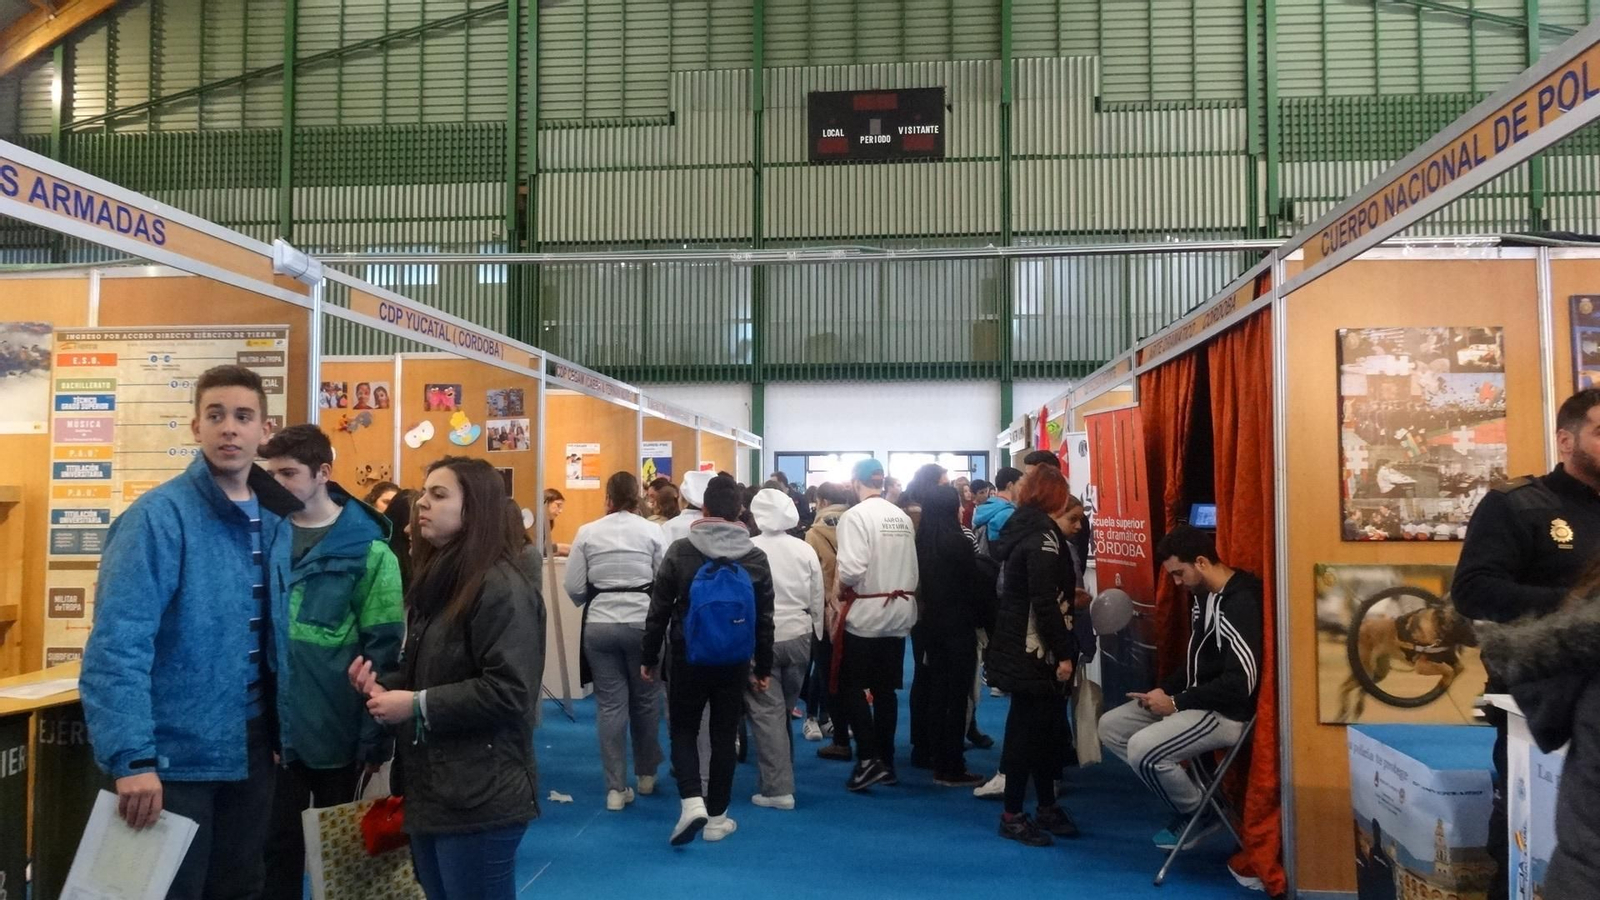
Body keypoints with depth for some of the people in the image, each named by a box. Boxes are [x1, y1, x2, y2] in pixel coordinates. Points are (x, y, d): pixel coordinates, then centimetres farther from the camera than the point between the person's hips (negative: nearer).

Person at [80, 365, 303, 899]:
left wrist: (283, 727, 10)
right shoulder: (159, 516, -16)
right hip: (177, 751, -6)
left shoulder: (277, 519, 5)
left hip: (252, 744, 6)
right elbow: (118, 644, -22)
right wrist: (131, 757, -28)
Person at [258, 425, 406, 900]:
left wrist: (375, 736, -11)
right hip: (273, 724, 3)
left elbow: (383, 649, -9)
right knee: (277, 841, 14)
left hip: (336, 727, -3)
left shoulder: (366, 548, -10)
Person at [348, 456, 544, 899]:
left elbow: (508, 692, -24)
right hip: (428, 792, 9)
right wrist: (385, 687, 4)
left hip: (479, 800, -9)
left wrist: (418, 706, -18)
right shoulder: (432, 581, 14)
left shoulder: (501, 587, -16)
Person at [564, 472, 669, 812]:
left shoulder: (587, 532, 1)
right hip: (642, 623, -1)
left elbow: (574, 588, 0)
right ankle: (646, 774, 30)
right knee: (646, 700, 15)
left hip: (599, 625, 1)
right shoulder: (652, 531, -3)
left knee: (610, 704, 5)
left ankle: (616, 788, 8)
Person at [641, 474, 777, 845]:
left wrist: (650, 657, 6)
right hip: (735, 664, 2)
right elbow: (765, 619, 2)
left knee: (683, 730, 13)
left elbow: (659, 610, -4)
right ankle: (717, 817, 17)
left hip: (688, 660, -1)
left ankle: (692, 802, -5)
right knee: (724, 736, 11)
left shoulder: (680, 551, -8)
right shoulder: (756, 558, -3)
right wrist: (763, 667, 12)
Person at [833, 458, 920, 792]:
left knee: (851, 687, 3)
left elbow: (852, 569, -22)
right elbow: (913, 569, 4)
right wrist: (903, 592, 14)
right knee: (885, 688, 13)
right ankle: (886, 762, 17)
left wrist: (842, 590, -4)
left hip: (865, 614, -6)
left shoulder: (855, 515, -14)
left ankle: (869, 759, -6)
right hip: (898, 613, 6)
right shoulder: (903, 517, 5)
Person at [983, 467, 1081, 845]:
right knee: (1028, 728, -2)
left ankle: (1047, 806, 25)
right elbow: (1045, 602, -22)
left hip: (1020, 645, 9)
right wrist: (1063, 653, -19)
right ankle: (1012, 815, 7)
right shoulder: (1043, 534, -17)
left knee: (1046, 726, 15)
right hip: (1033, 650, -9)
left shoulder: (1020, 526, 12)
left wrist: (1070, 597, 24)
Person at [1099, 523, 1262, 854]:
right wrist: (1166, 690, 2)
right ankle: (1185, 789, 7)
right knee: (1110, 726, 5)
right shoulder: (1202, 595, 8)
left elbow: (1240, 683, -26)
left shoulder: (1241, 603, -22)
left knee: (1142, 749, -27)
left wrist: (1176, 702, -19)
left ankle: (1199, 813, 0)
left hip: (1226, 712, -10)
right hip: (1194, 700, 10)